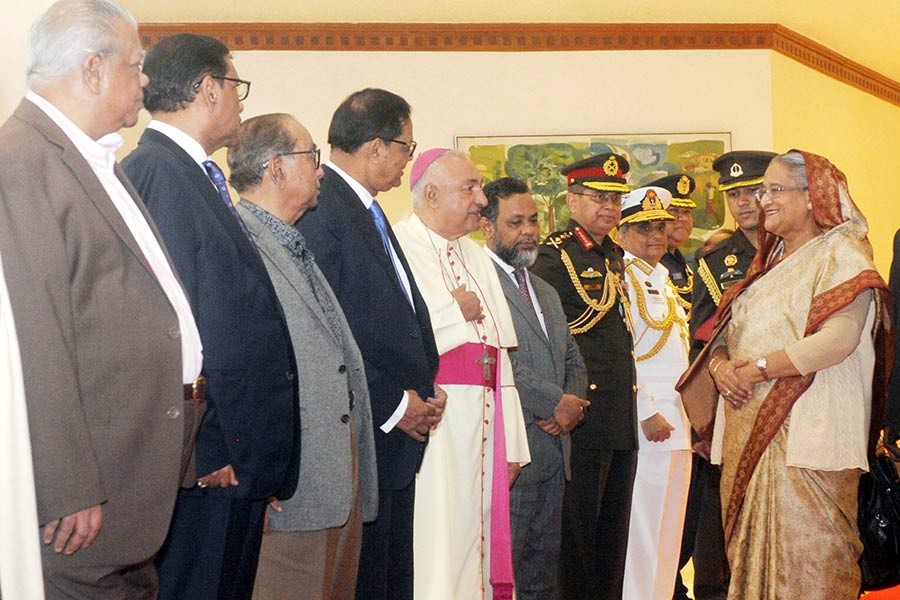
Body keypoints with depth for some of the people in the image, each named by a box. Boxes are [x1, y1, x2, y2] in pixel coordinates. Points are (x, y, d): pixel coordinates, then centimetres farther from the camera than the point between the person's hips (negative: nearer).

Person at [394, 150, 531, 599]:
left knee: (471, 544, 8)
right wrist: (456, 313, -7)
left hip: (480, 419, 7)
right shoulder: (396, 247, -5)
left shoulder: (476, 258, 19)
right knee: (432, 546, -7)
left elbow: (500, 357, 17)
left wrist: (511, 444, 12)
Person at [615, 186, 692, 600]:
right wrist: (647, 412, -16)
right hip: (645, 418, -8)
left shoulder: (664, 279, 18)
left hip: (678, 419, 9)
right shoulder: (620, 277, -9)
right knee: (643, 527, -4)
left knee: (669, 525, 12)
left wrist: (688, 411, 16)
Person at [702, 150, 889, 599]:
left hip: (805, 431, -8)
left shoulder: (841, 254, -5)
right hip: (748, 424, 8)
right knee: (751, 550, 10)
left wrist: (759, 368, -17)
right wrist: (720, 365, -4)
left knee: (806, 555, -6)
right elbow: (724, 330, 18)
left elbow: (839, 339, -20)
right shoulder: (768, 261, 19)